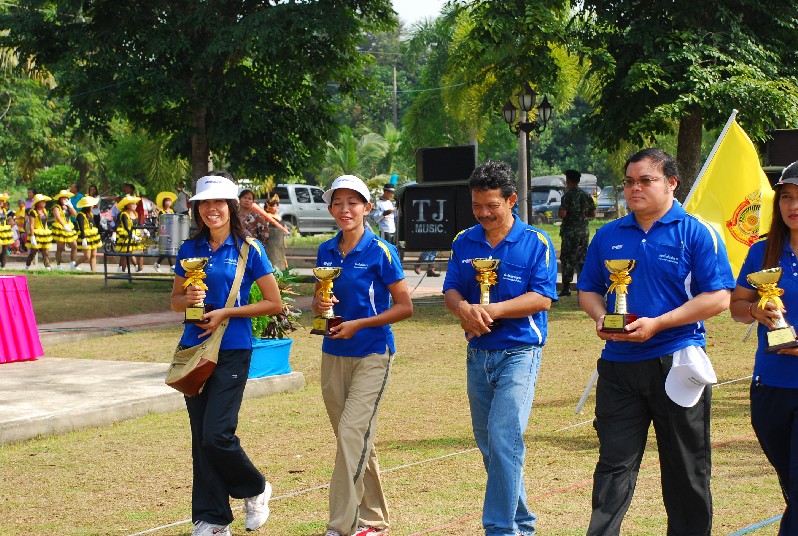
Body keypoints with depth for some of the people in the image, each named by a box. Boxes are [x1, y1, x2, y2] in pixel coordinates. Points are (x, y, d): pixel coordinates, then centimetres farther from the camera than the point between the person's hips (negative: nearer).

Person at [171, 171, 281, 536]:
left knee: (217, 435, -12)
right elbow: (174, 302, 16)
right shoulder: (189, 250, 8)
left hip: (232, 351, -4)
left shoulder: (248, 249, -4)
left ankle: (255, 490, 16)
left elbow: (274, 303, -4)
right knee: (200, 438, 5)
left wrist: (226, 313, -11)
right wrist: (188, 298, -8)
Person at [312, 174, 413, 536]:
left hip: (371, 353, -6)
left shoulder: (381, 251, -8)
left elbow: (404, 307, -7)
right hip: (333, 354, 6)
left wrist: (358, 324, -16)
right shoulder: (326, 251, 7)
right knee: (356, 441, 12)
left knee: (352, 432, -16)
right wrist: (319, 305, -7)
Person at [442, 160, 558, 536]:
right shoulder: (464, 243, 8)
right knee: (488, 444, 11)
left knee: (504, 440, -15)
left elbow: (542, 298, -13)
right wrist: (464, 308, -18)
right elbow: (450, 292, 5)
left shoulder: (536, 243, -5)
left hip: (519, 352, -6)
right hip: (477, 353, 6)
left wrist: (491, 311, -19)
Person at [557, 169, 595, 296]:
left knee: (567, 258, 0)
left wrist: (559, 213, 2)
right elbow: (593, 214, 11)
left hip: (570, 231, -6)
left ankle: (566, 287, -1)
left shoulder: (568, 195, -11)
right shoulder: (586, 195, 8)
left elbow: (562, 214, -20)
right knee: (581, 258, 12)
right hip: (584, 231, 6)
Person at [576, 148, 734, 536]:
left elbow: (718, 299, -10)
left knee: (686, 470, 9)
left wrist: (657, 323, -17)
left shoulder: (696, 233, -4)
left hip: (676, 363, -3)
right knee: (614, 463, 2)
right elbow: (588, 290, 17)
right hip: (618, 365, 3)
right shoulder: (608, 236, 10)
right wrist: (601, 318, -6)